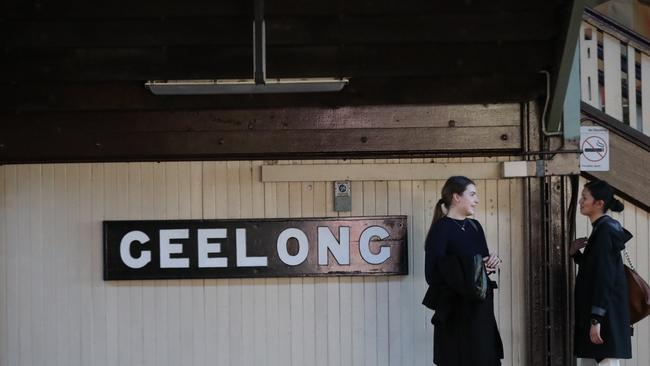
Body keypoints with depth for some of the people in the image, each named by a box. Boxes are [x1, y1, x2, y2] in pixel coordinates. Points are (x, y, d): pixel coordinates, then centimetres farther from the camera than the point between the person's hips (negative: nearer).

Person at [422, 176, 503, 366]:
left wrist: (491, 263, -3)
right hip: (456, 312, -7)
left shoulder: (475, 226, 12)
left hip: (481, 309, 7)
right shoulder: (441, 229, -10)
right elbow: (432, 274, -16)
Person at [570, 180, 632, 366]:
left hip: (606, 314, -10)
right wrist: (575, 253, 7)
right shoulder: (602, 228, 15)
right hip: (600, 311, 10)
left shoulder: (604, 231, -15)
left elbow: (604, 277, -20)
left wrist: (596, 319, -22)